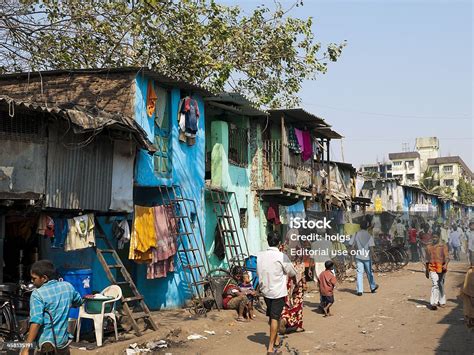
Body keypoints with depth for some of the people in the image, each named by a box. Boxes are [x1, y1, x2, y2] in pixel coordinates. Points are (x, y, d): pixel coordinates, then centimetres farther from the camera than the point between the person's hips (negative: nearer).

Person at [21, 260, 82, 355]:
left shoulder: (37, 294, -16)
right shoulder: (68, 286, 1)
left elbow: (36, 323, -23)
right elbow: (78, 302, 20)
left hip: (45, 344, -5)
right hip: (63, 340, 5)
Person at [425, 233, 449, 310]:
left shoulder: (443, 246, 5)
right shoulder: (429, 247, 13)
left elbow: (447, 257, -5)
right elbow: (427, 260, 20)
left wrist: (445, 264, -24)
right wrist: (426, 270, 21)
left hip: (441, 268, 0)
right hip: (432, 268, 0)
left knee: (441, 285, 9)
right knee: (435, 284, -13)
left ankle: (441, 302, 24)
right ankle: (433, 303, -20)